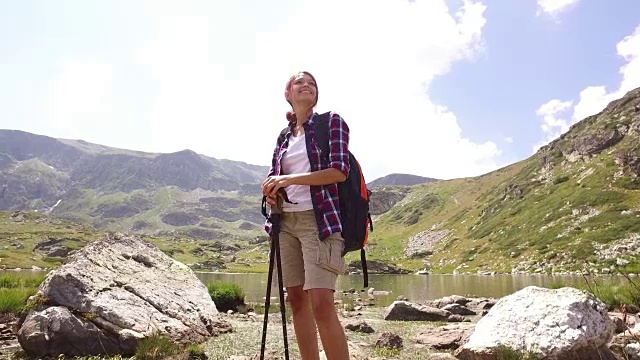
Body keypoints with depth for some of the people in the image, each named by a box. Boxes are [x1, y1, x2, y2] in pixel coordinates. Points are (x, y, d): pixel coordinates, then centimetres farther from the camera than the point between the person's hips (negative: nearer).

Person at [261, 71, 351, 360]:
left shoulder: (331, 122, 2)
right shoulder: (284, 136, 17)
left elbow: (339, 171, -10)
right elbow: (273, 176, 20)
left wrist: (290, 179, -13)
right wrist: (271, 191, -4)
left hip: (319, 219, -6)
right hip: (287, 221, 6)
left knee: (321, 304, -15)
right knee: (296, 298, 6)